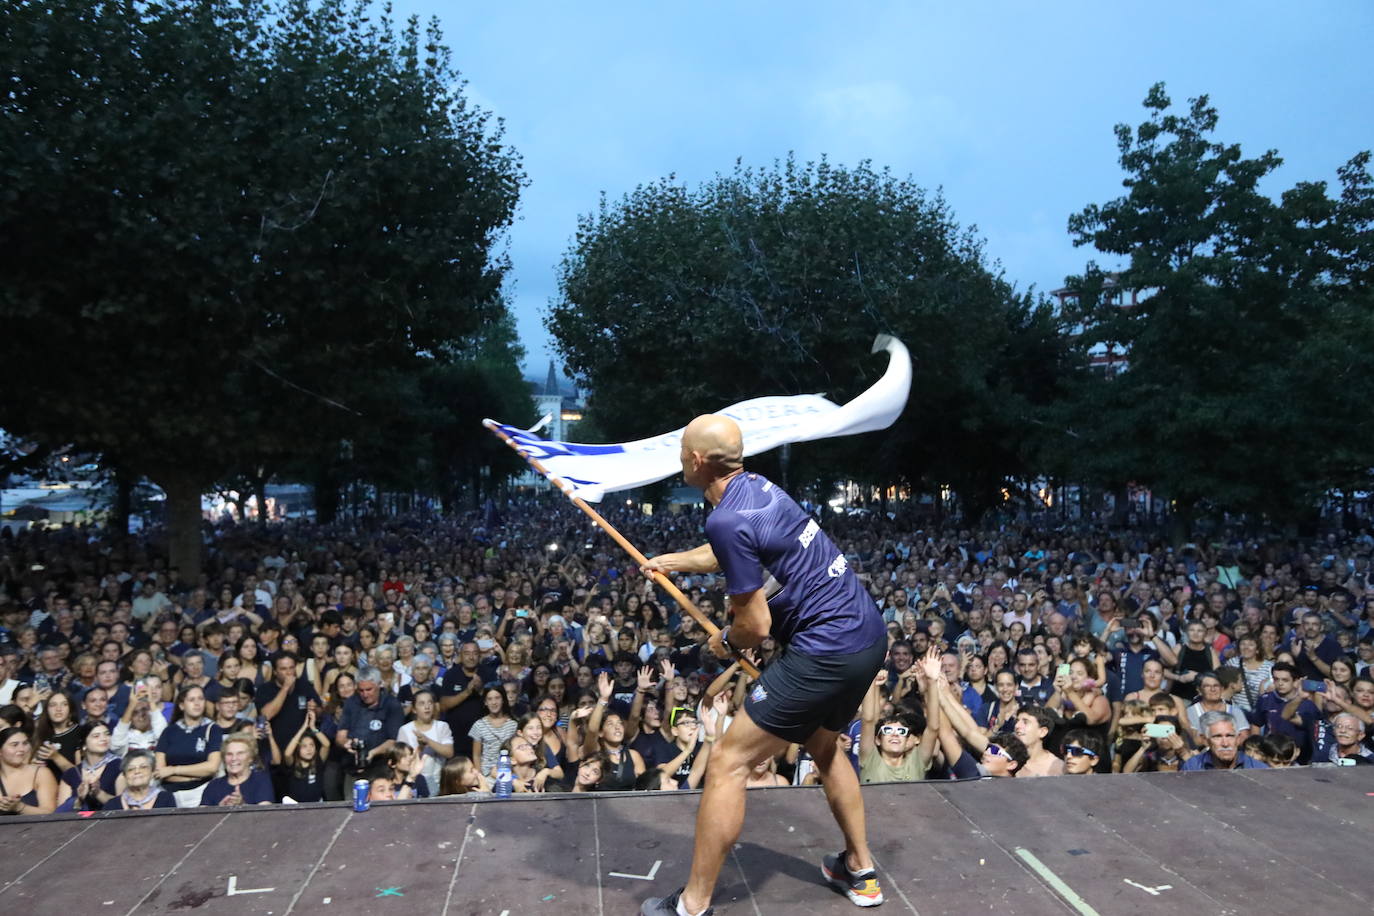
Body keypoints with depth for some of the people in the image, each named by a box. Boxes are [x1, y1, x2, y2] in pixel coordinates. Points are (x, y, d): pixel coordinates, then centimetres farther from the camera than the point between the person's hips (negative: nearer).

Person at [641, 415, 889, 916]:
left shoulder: (727, 519, -19)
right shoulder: (758, 486, 8)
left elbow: (755, 626, -16)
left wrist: (725, 642, 6)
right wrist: (667, 561, 41)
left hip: (827, 652, -10)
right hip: (869, 633, 10)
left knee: (728, 764, 0)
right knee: (823, 746, 31)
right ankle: (860, 870, 42)